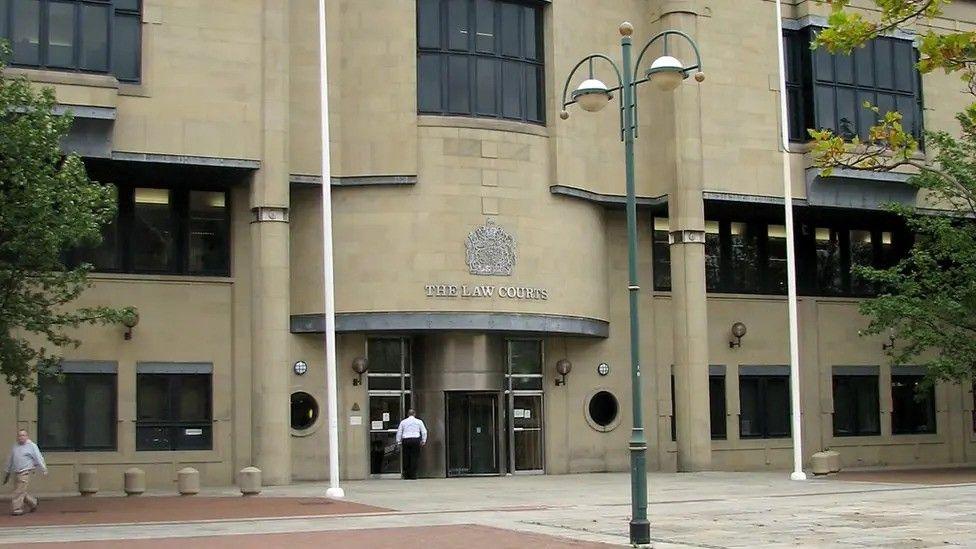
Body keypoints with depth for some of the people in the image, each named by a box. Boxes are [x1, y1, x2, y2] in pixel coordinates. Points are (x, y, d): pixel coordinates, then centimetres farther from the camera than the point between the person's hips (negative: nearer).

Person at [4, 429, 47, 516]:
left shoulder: (31, 446, -2)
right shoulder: (15, 447, 15)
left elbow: (39, 458, -6)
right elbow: (10, 460, 24)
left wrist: (44, 470, -12)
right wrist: (7, 472, 27)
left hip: (25, 473, -6)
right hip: (16, 473, 6)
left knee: (20, 492, -9)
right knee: (21, 492, 8)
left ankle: (17, 509, -4)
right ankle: (33, 503, 24)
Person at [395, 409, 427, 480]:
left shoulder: (403, 422, 11)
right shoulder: (419, 421, 9)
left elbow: (399, 432, 10)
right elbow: (424, 432, 6)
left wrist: (399, 442, 14)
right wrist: (423, 441, 12)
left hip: (405, 440, 1)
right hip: (415, 440, -1)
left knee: (406, 458, 5)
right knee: (414, 457, -1)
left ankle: (406, 475, 5)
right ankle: (413, 476, -5)